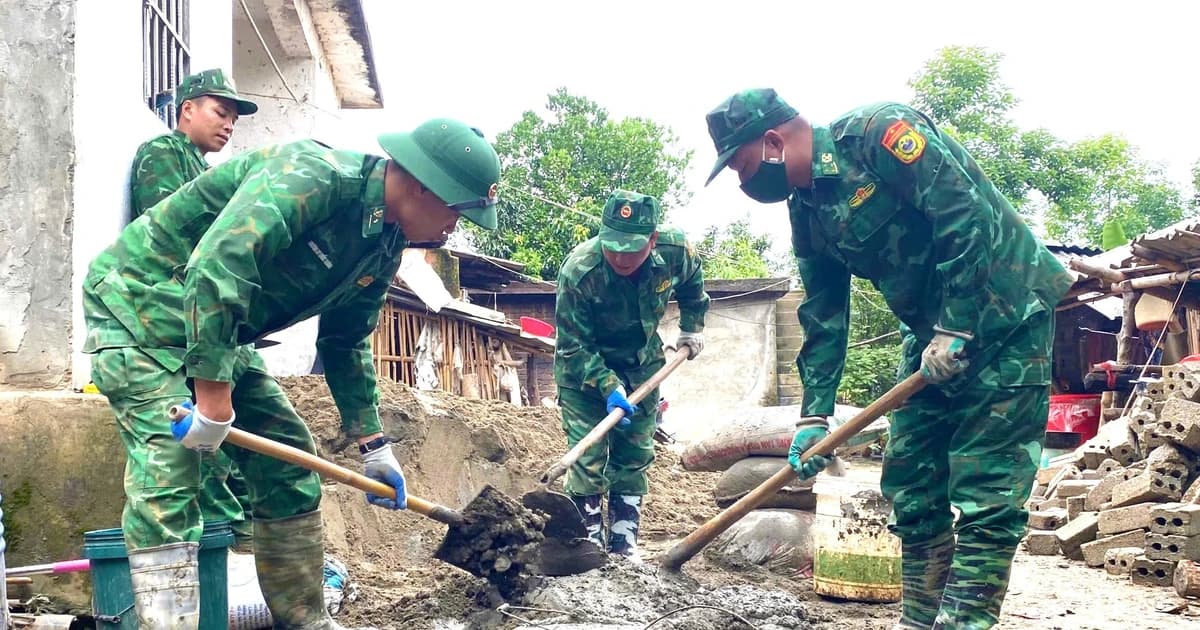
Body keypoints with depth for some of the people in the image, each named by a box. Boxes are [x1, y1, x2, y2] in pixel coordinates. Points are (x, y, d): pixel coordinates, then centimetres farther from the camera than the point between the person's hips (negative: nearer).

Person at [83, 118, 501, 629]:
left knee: (287, 461, 6)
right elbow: (217, 263, -40)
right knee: (167, 470, -22)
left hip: (218, 331, 9)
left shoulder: (383, 249, 1)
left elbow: (345, 343, 13)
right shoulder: (313, 176, -30)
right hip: (137, 302, -9)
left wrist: (374, 447, 14)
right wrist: (212, 393, -38)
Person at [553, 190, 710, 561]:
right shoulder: (578, 270, -34)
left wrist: (692, 327, 5)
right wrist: (608, 387, -31)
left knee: (635, 454, 6)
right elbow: (573, 346, -24)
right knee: (588, 457, -10)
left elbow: (692, 285, 5)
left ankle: (624, 544, 15)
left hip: (641, 363, 4)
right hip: (584, 364, -4)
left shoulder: (676, 251, -23)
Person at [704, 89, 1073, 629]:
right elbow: (824, 320, 10)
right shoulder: (806, 210, 6)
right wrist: (814, 415, 4)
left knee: (985, 489, -10)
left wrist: (955, 329, -23)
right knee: (910, 482, 8)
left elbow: (969, 215, -24)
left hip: (1002, 310, -8)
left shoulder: (876, 133, -19)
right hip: (933, 330, 9)